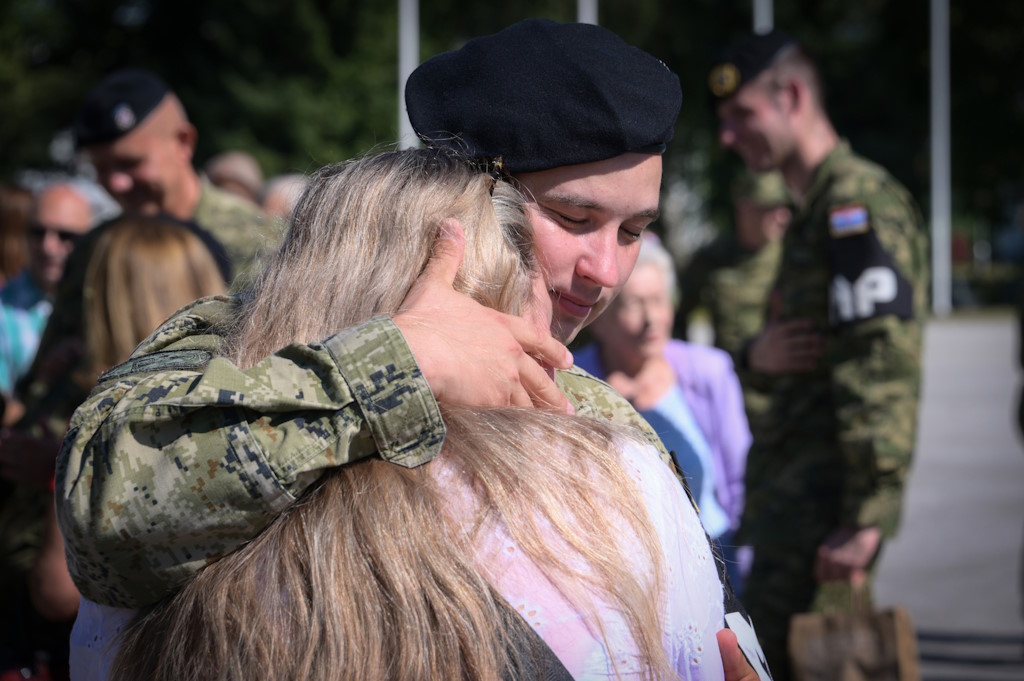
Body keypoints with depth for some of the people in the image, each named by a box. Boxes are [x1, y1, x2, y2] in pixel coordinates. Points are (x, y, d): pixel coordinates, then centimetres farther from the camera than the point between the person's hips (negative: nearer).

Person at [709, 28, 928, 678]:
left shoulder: (858, 202, -12)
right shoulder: (817, 210, 21)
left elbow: (881, 364, -21)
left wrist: (867, 517, -25)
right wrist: (758, 356, 0)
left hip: (823, 504, -10)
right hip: (793, 499, 10)